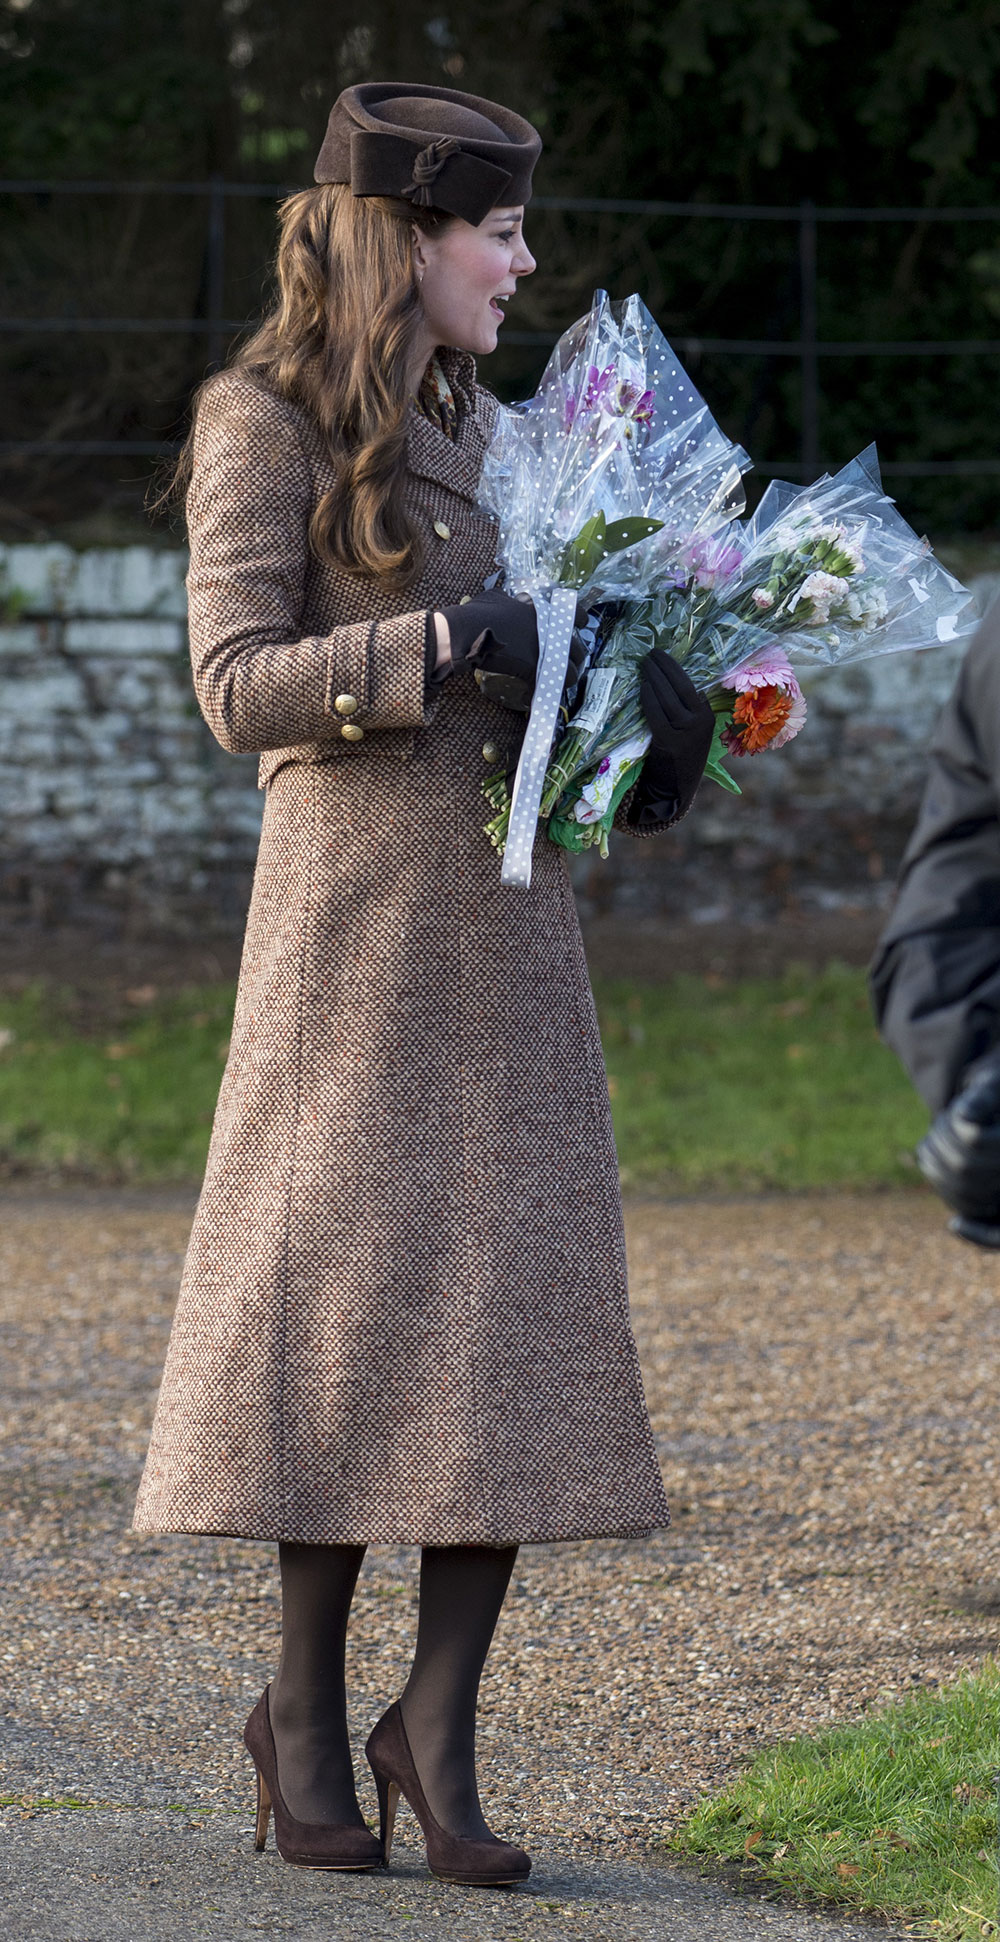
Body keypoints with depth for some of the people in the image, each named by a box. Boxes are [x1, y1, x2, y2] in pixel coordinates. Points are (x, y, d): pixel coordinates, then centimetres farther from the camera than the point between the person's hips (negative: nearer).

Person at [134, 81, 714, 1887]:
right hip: (354, 909, -6)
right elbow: (242, 687, -11)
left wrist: (643, 689, 3)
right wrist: (449, 646, -21)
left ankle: (439, 1725, 4)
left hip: (505, 914, 6)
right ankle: (308, 1711, 12)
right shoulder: (265, 423, -4)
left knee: (520, 1303, -2)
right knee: (344, 1287, -2)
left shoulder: (471, 420, 17)